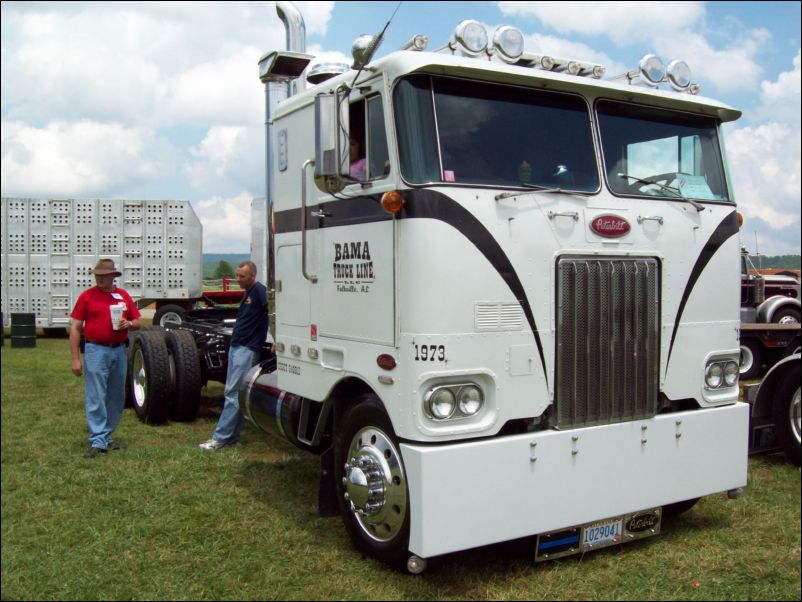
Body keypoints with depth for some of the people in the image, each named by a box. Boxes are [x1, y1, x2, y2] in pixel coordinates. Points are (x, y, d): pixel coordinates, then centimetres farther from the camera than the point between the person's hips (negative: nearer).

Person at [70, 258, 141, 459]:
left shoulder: (123, 295, 9)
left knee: (116, 397, 12)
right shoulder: (87, 296, -1)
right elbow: (75, 328, -2)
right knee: (96, 398, -4)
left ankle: (106, 436, 24)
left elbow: (137, 323, 15)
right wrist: (75, 358, -7)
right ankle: (97, 441, -2)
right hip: (96, 350, -4)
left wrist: (129, 324, -9)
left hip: (120, 350, 5)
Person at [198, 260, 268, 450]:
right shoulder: (247, 293, 16)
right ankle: (232, 436, 17)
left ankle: (220, 438, -5)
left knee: (233, 394, -8)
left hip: (248, 349, -10)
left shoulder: (259, 290, -13)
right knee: (231, 393, 11)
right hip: (235, 347, 10)